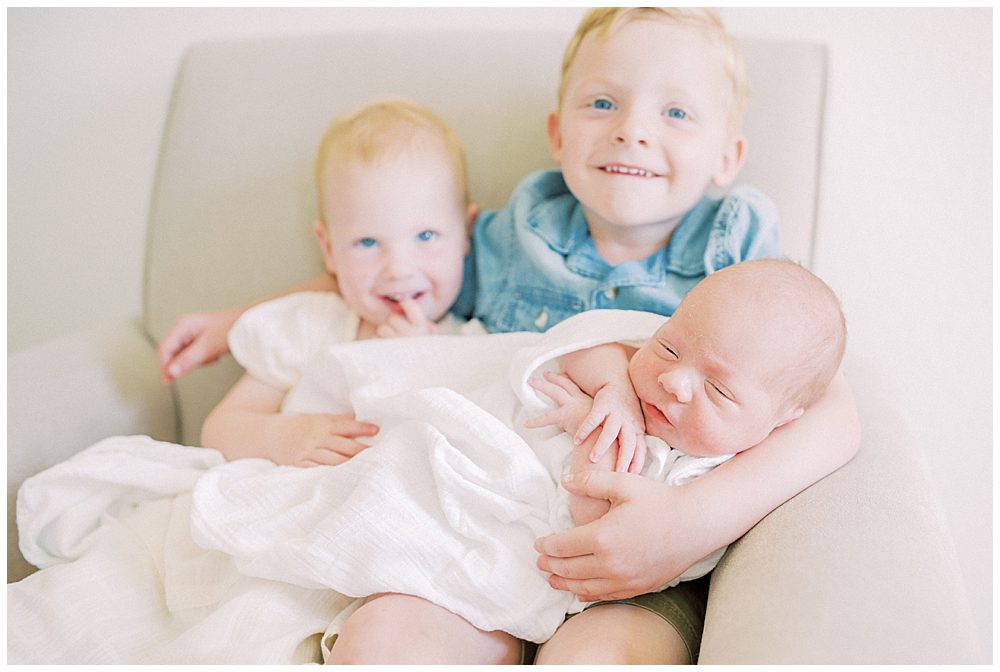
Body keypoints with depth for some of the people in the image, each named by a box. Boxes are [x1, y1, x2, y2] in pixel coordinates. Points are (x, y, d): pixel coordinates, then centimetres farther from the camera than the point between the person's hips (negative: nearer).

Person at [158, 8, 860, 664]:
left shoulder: (734, 267, -1)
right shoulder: (515, 239, 7)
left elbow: (835, 415, -13)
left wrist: (691, 522, -29)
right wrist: (243, 319, 26)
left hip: (649, 578, -2)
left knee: (589, 655, -35)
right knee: (382, 630, -27)